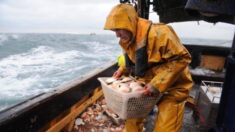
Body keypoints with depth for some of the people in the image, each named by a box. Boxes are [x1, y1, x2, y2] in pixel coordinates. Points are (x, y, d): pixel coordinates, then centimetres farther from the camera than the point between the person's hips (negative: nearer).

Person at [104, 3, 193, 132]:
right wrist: (122, 70, -3)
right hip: (146, 84, 7)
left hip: (171, 87, -6)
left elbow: (182, 58, -26)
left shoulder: (159, 34, -28)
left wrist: (158, 84, -28)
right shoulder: (128, 40, -2)